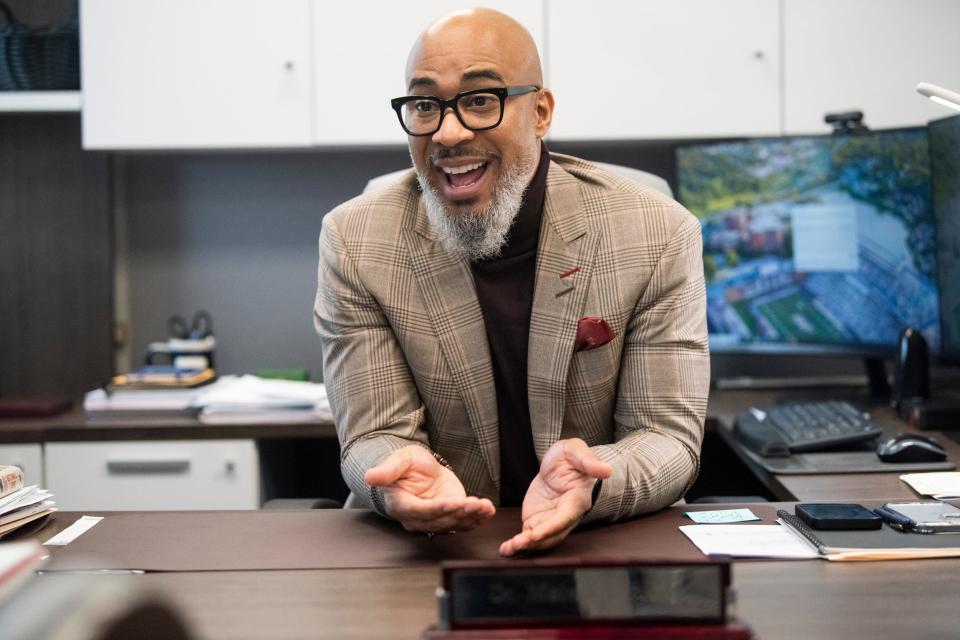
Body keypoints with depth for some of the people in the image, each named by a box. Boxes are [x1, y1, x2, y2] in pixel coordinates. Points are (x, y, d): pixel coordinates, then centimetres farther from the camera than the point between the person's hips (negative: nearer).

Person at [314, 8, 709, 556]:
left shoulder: (659, 235, -8)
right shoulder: (354, 242, -7)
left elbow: (668, 436, -8)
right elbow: (376, 435, -7)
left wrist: (592, 480, -30)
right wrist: (405, 477, -31)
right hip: (427, 547, 1)